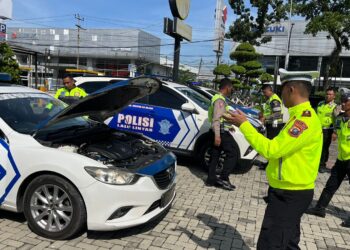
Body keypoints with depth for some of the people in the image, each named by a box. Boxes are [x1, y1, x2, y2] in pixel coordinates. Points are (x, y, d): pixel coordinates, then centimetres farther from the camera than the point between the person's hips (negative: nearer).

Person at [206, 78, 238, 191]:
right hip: (221, 132, -10)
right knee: (233, 153, -4)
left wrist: (228, 126, 30)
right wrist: (217, 135, -26)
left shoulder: (218, 98, 17)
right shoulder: (220, 100, -16)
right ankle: (223, 178, -2)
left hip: (219, 132, 10)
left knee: (215, 155, 11)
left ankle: (211, 179, 16)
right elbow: (216, 119, -23)